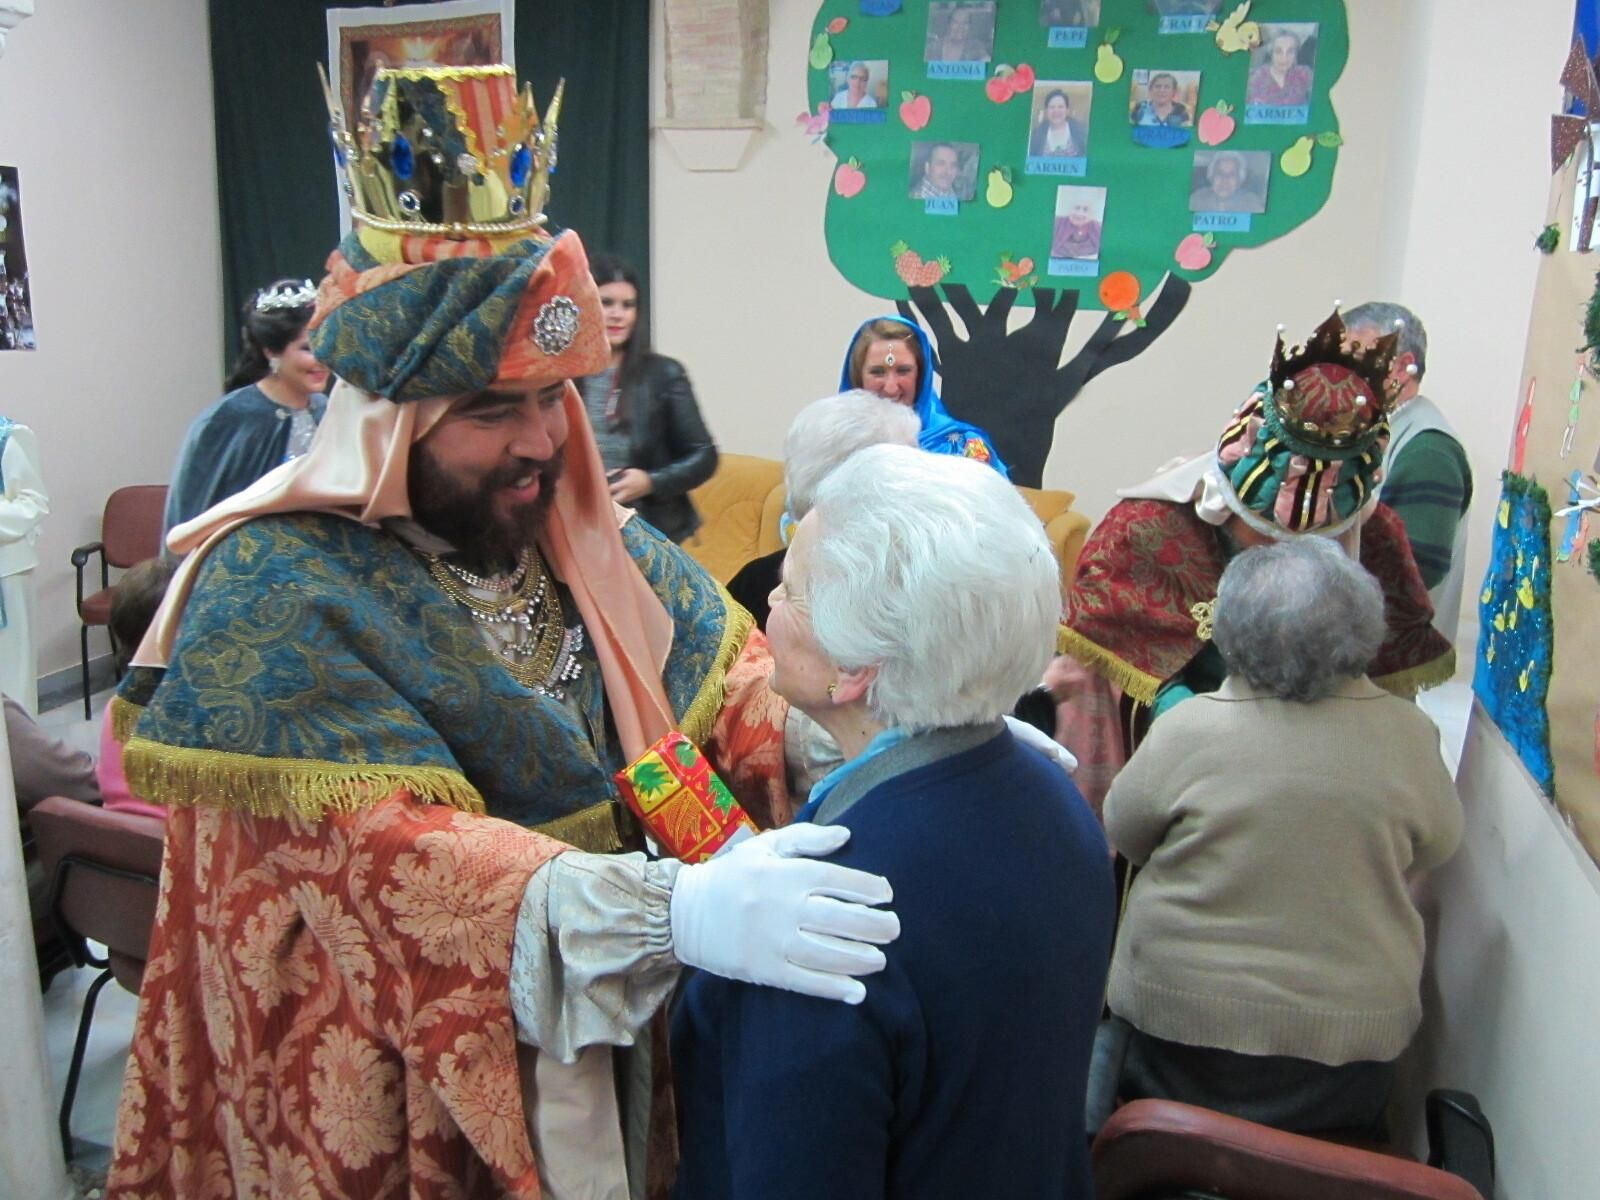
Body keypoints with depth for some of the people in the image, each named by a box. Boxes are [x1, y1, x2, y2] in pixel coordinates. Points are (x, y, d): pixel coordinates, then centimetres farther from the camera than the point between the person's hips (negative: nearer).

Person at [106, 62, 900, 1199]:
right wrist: (668, 908, -42)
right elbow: (385, 852, -32)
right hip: (402, 1099, -5)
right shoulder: (279, 600, -23)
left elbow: (729, 662, -2)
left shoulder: (584, 533, -2)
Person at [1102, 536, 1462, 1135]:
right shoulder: (1408, 733, -14)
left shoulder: (1191, 729, -21)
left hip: (1185, 1019, -2)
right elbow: (1437, 845, 6)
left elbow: (1124, 833, -3)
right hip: (1351, 1037, 3)